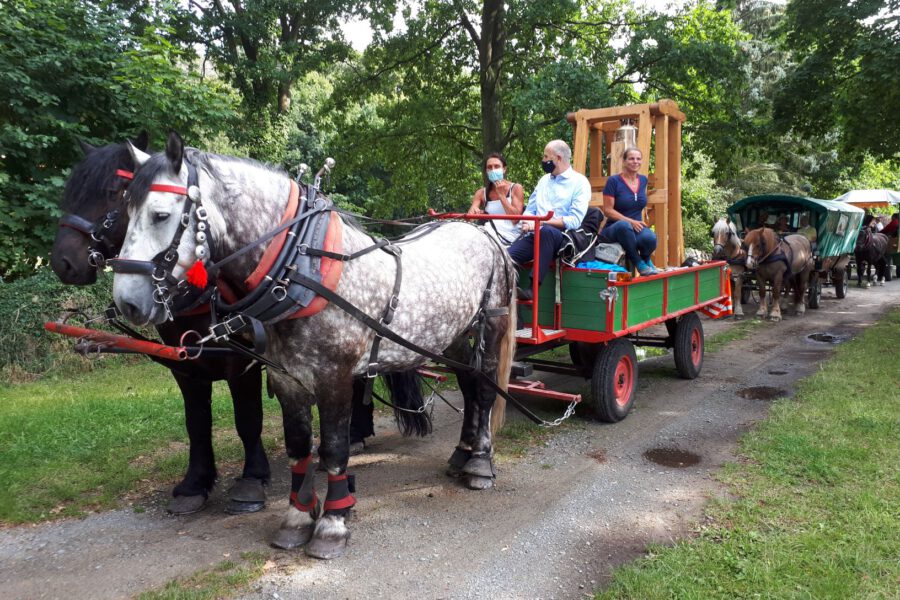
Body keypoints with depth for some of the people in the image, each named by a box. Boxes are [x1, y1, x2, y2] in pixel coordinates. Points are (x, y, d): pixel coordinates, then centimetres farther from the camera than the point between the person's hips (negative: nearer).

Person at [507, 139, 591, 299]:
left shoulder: (580, 182, 0)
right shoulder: (544, 180, 21)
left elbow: (574, 221, -11)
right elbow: (530, 209, 21)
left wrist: (541, 222, -15)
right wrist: (528, 223, -4)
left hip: (562, 238, -5)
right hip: (535, 236, 6)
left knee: (547, 231, -40)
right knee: (506, 256, -22)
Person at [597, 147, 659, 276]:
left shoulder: (643, 180, 11)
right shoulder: (613, 181, -6)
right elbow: (608, 210, -10)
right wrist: (630, 221, -19)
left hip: (637, 227, 4)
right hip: (614, 229, -4)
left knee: (650, 238, -34)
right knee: (624, 225, -42)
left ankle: (646, 260, 2)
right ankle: (638, 262, -21)